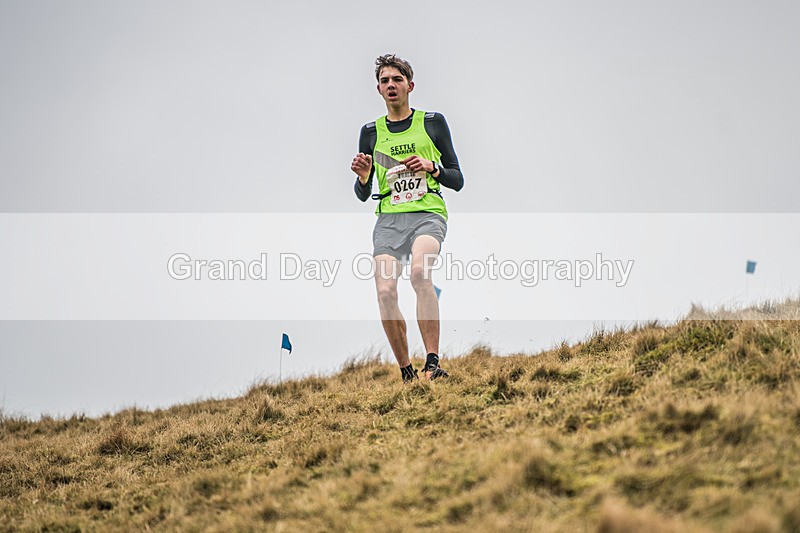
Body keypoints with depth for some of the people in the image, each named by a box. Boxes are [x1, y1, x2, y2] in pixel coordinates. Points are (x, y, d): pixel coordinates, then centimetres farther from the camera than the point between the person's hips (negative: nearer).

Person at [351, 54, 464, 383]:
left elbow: (458, 180, 12)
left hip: (428, 214, -3)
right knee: (385, 291, -16)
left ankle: (433, 363, -33)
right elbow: (362, 195, 18)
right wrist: (363, 177, -4)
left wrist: (431, 168, -7)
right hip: (388, 218, 3)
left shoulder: (433, 122, 11)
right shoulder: (371, 132, 16)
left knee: (420, 271, -32)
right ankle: (406, 373, -1)